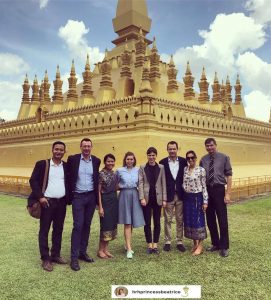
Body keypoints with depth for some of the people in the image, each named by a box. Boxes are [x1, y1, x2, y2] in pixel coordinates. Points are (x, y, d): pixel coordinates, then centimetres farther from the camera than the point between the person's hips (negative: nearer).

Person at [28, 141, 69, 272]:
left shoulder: (66, 166, 7)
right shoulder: (42, 164, -3)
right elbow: (33, 181, -6)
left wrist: (68, 198, 5)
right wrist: (40, 197, -14)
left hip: (61, 202, 4)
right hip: (47, 202, -3)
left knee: (58, 230, 12)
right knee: (44, 230, 3)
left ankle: (55, 255, 25)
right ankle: (45, 259, 13)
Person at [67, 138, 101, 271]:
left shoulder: (96, 161, 3)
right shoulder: (72, 159, -5)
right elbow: (68, 176, 2)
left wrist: (97, 197, 12)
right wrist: (69, 194, 0)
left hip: (91, 196, 3)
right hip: (78, 196, -3)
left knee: (87, 225, 10)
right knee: (78, 226, -6)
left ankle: (82, 252, 23)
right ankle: (74, 257, 2)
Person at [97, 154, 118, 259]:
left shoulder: (115, 174, 9)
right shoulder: (101, 174, -10)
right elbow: (98, 191, -11)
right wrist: (100, 207, -15)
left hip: (114, 201, 7)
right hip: (105, 201, -7)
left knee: (112, 225, 10)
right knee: (105, 225, -2)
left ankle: (105, 249, 21)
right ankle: (100, 250, 13)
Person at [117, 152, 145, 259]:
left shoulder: (137, 170, 4)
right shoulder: (119, 171, 2)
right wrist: (121, 187, -1)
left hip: (134, 196, 2)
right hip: (124, 196, -2)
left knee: (132, 222, 10)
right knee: (127, 223, -4)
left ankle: (127, 244, 28)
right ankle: (129, 248, -2)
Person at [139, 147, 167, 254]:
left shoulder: (161, 167, 4)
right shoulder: (142, 167, 2)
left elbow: (164, 184, 3)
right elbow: (140, 183, -2)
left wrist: (164, 199, -2)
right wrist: (142, 198, -11)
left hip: (157, 198, 1)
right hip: (147, 198, 0)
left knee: (157, 222, 7)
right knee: (147, 222, 5)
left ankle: (155, 244, 19)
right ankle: (149, 244, 18)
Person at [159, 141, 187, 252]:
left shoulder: (183, 161, 1)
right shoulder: (162, 162, -3)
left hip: (180, 195, 2)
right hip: (168, 195, -1)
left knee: (180, 220, 9)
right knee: (168, 220, 7)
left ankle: (179, 242, 21)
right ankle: (167, 242, 19)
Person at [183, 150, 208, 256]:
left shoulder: (201, 170, -6)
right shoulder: (184, 169, 6)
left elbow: (204, 186, -7)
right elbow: (183, 184, 11)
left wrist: (205, 201, -10)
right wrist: (183, 197, 7)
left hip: (197, 197, -5)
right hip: (187, 198, 5)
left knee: (198, 220, 0)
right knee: (189, 221, 9)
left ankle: (200, 245, 12)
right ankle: (195, 244, 24)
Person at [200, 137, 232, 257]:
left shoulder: (224, 158, -4)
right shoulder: (203, 160, 4)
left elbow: (229, 175, -6)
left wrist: (228, 193, -12)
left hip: (219, 190, -3)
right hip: (207, 191, 4)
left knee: (222, 220, 2)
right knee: (210, 219, 12)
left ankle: (224, 247, 16)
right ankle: (215, 244, 28)